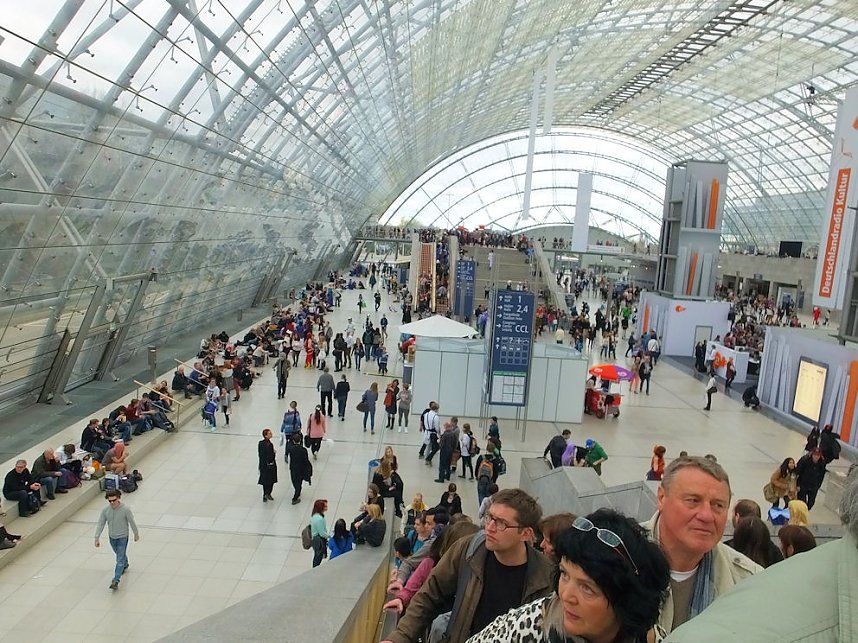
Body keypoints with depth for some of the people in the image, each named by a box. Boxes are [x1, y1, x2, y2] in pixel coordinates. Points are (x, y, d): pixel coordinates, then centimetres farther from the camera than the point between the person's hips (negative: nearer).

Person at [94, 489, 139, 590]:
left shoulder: (125, 510, -22)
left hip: (122, 537, -4)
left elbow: (132, 522, -9)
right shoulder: (105, 510, -13)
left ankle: (116, 581, -6)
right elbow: (100, 524, -5)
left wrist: (136, 534, 2)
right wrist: (97, 538, -7)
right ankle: (125, 565, 53)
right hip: (112, 537, 4)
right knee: (120, 554, 26)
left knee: (120, 559, -6)